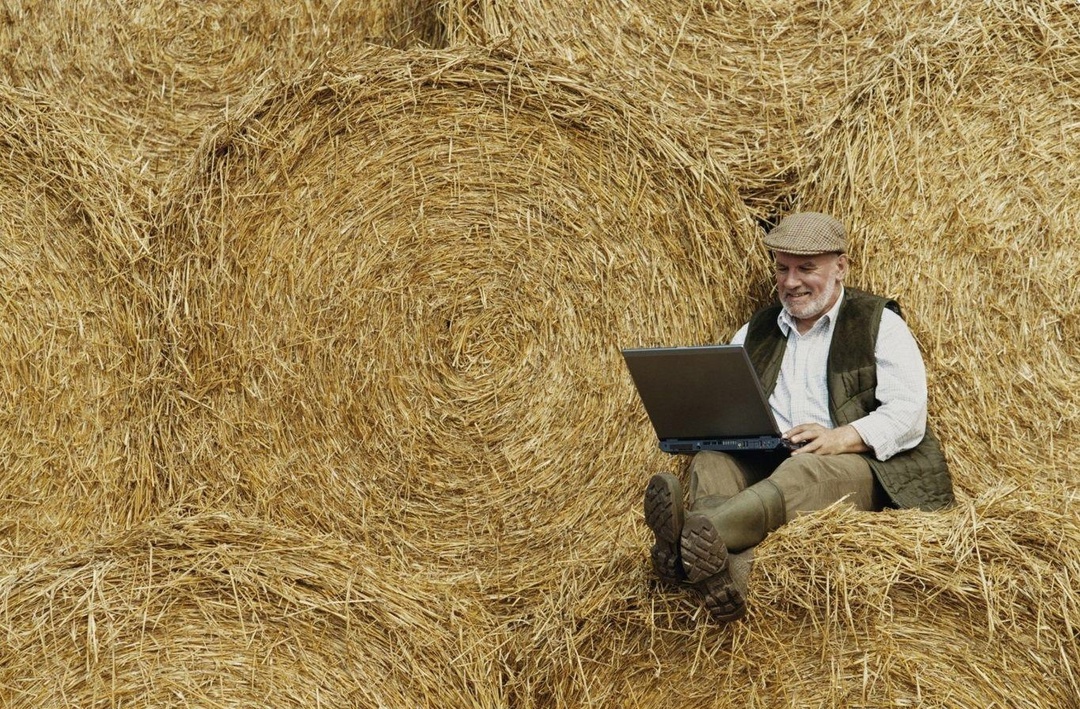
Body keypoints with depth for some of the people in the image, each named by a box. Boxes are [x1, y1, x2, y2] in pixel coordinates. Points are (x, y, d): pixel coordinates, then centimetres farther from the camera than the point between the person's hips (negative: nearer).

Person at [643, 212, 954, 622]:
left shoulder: (879, 324, 10)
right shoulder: (755, 332, 24)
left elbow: (908, 413, -3)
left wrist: (842, 438, -20)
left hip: (855, 469, -4)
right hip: (764, 464, 5)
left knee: (806, 471, -38)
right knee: (710, 462, -27)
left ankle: (695, 535, -68)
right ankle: (727, 575, -61)